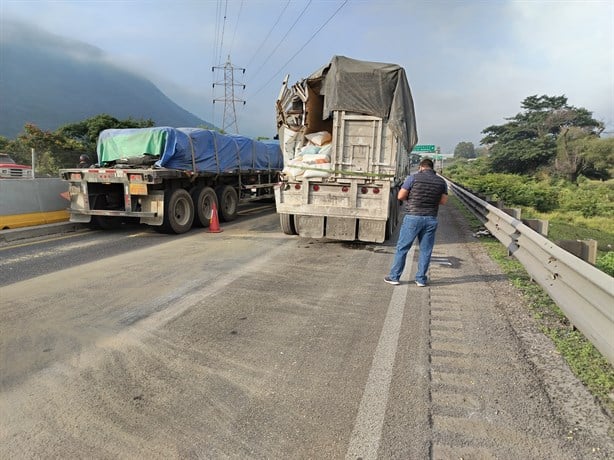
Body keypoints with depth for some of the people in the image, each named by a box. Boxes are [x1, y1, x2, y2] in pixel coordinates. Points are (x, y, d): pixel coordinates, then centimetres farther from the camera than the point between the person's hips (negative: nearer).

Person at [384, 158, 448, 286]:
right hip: (431, 219, 3)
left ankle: (394, 277, 11)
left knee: (402, 248, 6)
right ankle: (421, 279, 16)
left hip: (413, 218, -3)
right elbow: (443, 201, 9)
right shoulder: (441, 181, 5)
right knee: (425, 250, 11)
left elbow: (400, 196, -6)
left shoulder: (413, 178, -6)